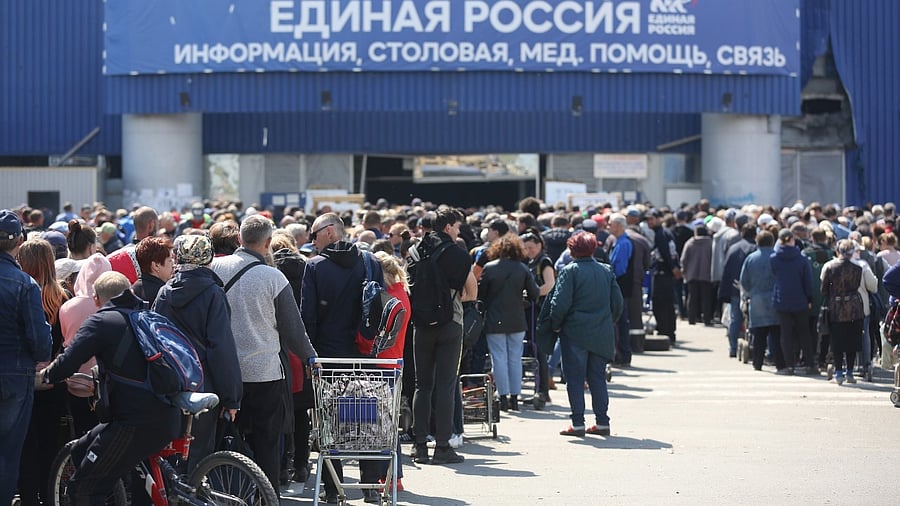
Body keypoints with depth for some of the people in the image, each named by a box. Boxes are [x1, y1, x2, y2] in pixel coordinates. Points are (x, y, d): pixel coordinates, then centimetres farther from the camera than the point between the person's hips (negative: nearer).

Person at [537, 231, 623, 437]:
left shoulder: (569, 271, -9)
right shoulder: (606, 271, 6)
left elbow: (560, 303, -15)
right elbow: (618, 302, 7)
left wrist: (555, 326, -1)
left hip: (575, 333, -4)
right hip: (601, 335, 5)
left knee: (575, 379, 1)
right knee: (598, 378, 12)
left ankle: (578, 424, -2)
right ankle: (602, 422, 11)